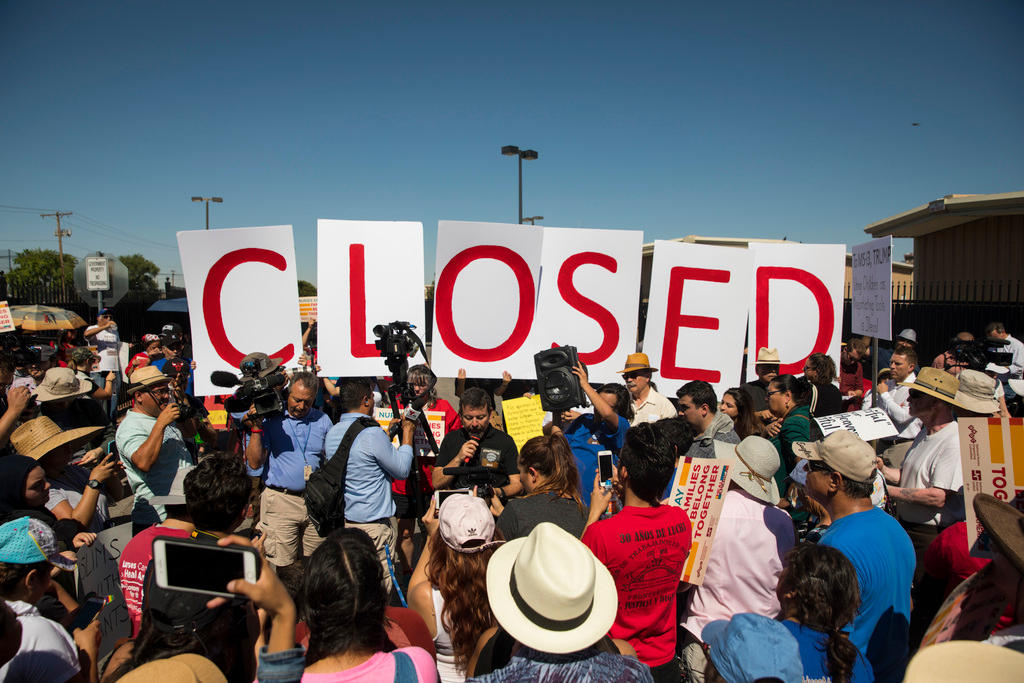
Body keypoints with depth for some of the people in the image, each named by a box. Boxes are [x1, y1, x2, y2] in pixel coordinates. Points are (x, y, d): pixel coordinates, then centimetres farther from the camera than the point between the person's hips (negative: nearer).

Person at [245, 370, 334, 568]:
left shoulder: (322, 420, 9)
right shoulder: (270, 419, 0)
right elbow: (255, 463, -3)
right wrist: (256, 428, -12)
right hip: (281, 502, -3)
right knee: (281, 567, -3)